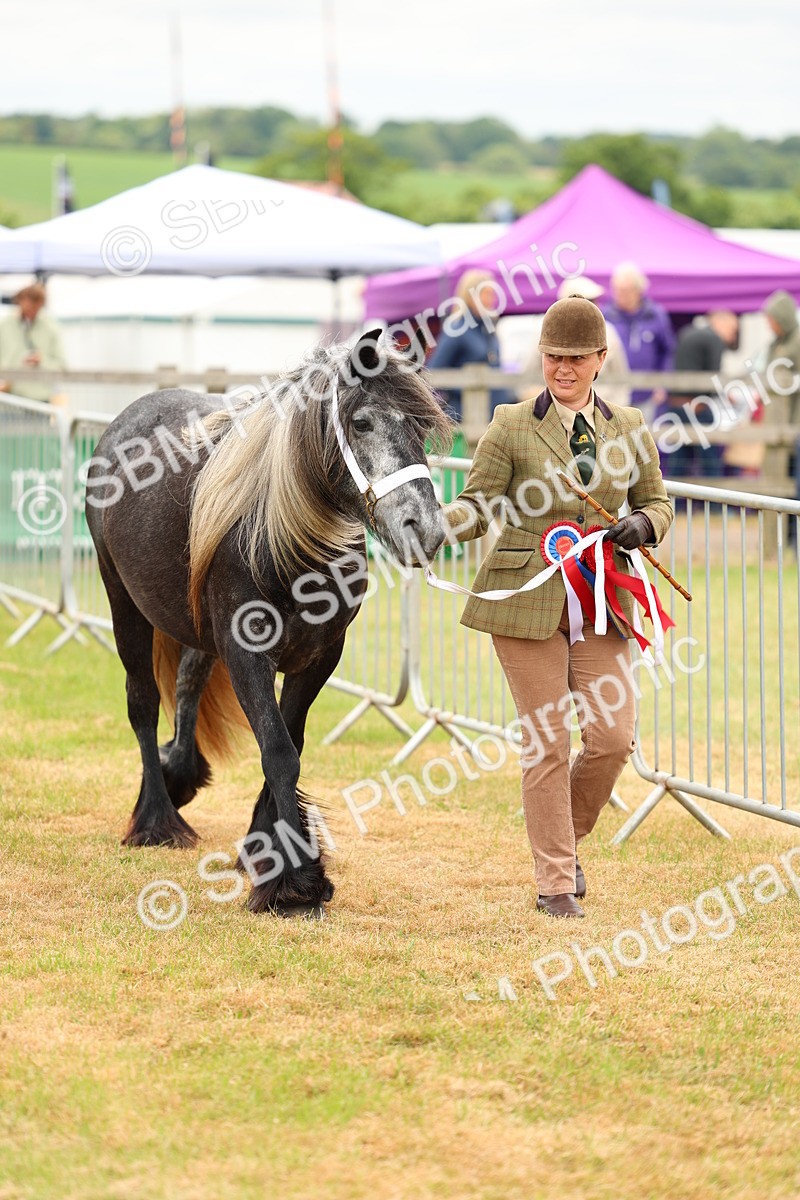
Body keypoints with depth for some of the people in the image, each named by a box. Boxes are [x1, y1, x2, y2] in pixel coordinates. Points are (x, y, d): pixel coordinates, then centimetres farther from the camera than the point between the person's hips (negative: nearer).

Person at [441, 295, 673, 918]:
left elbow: (657, 501, 19)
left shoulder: (630, 428, 9)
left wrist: (643, 525, -4)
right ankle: (555, 881, 9)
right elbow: (477, 509, -2)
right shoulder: (512, 427, 0)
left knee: (613, 737, -4)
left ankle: (568, 837, 24)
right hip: (527, 601, -3)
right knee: (547, 742, -2)